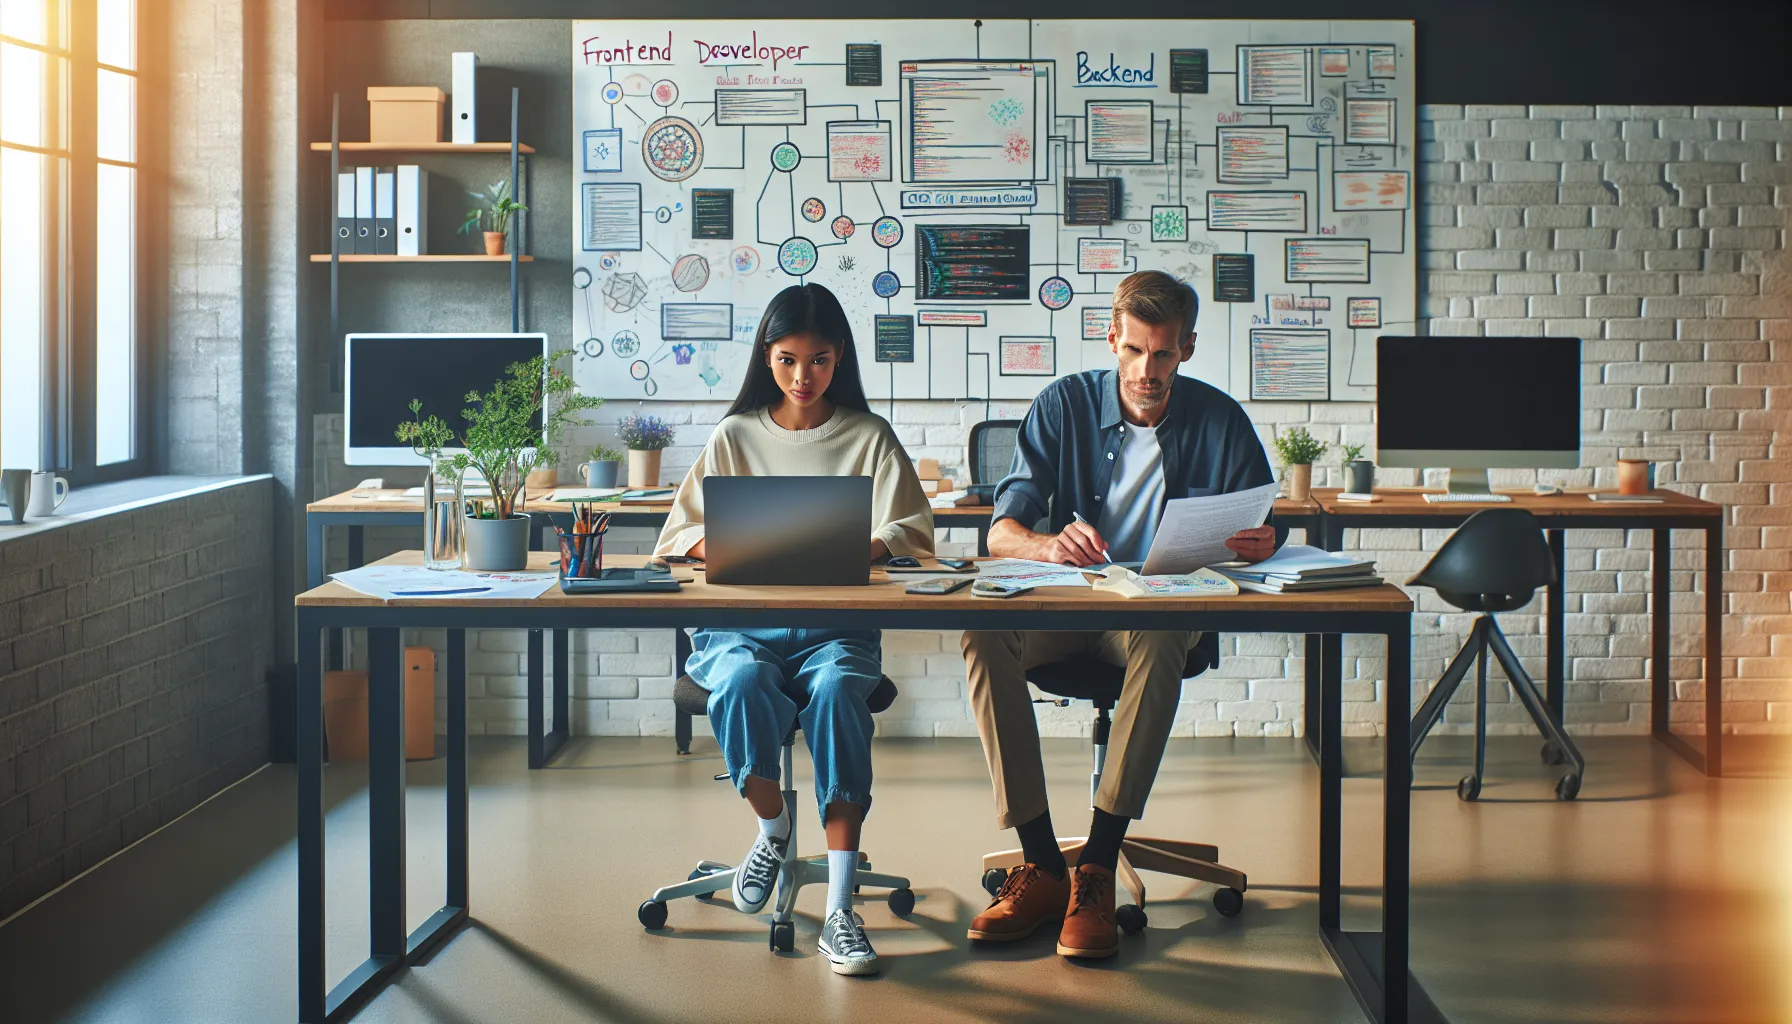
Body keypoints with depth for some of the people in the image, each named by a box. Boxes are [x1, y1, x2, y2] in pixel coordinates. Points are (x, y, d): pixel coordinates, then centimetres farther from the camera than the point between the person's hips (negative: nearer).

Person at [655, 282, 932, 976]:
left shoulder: (869, 436, 12)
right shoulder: (735, 436, 15)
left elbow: (913, 534, 3)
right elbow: (679, 534, 12)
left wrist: (861, 550, -19)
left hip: (837, 622, -1)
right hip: (742, 619, 1)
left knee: (835, 689, -35)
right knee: (742, 682, -36)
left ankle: (840, 911, -35)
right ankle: (772, 828, -3)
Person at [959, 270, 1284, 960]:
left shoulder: (1218, 421, 1)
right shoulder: (1065, 405, 1)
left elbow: (1265, 533, 4)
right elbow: (1002, 530, -5)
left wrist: (1260, 543, -22)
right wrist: (1049, 546, -29)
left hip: (1165, 611, -1)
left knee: (1159, 638, -38)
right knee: (983, 635, -31)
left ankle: (1097, 870, -34)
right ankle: (1041, 865, -27)